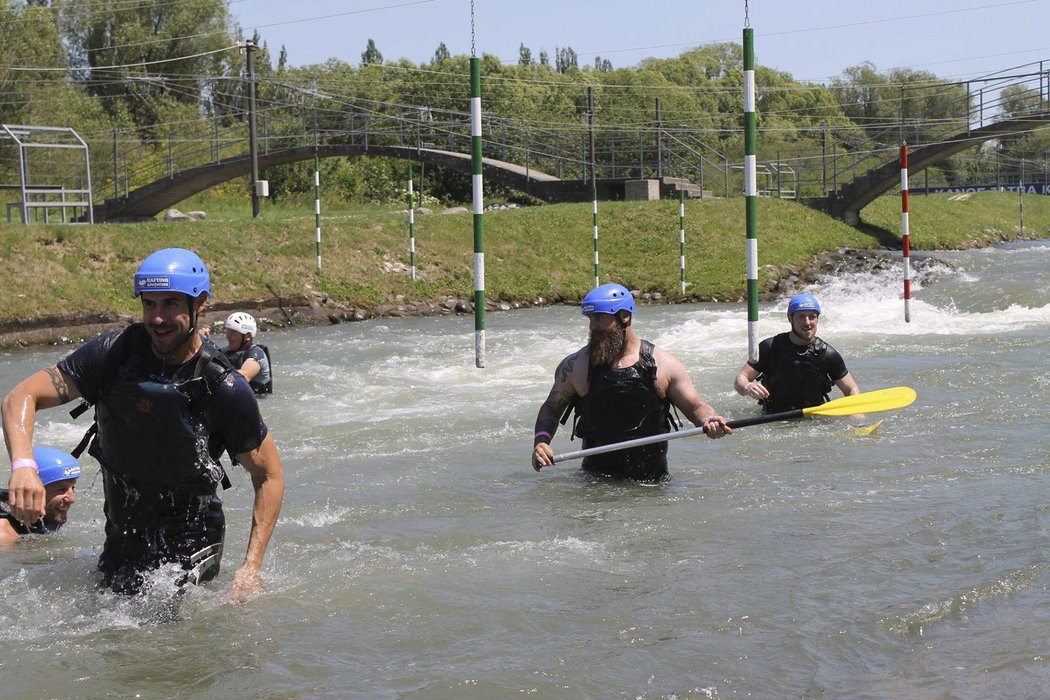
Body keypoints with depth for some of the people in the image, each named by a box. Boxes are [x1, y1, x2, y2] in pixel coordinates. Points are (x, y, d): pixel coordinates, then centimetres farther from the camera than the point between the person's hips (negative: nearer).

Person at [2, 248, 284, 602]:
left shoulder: (225, 389, -18)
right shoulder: (115, 352, -13)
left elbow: (269, 475, -9)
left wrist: (251, 566, -18)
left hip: (188, 541, -4)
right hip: (121, 537, 4)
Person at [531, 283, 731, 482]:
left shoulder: (662, 364, 3)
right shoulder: (575, 366, 5)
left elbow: (696, 407, 7)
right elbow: (551, 408, 15)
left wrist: (709, 422, -16)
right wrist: (541, 442, -3)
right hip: (596, 478, 1)